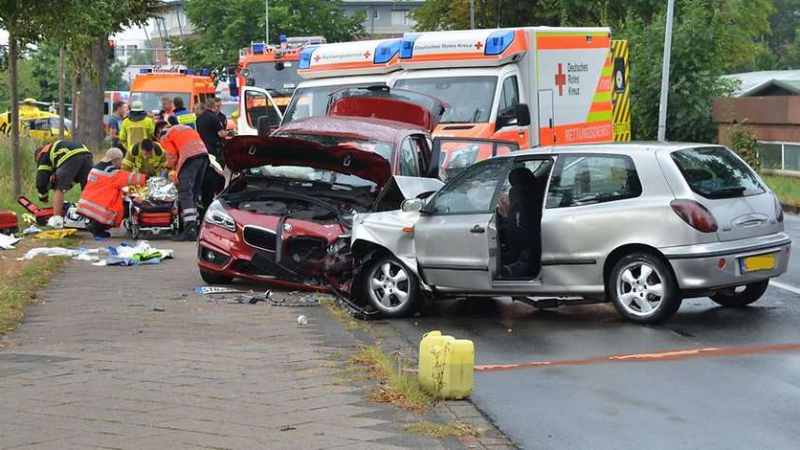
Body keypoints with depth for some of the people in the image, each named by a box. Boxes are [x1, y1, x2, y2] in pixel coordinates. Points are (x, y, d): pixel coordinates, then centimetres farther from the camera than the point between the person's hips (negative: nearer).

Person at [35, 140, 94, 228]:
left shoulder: (43, 155, 25)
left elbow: (41, 178, 19)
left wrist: (43, 197, 31)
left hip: (70, 158, -6)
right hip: (87, 154, 6)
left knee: (58, 189, 3)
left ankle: (56, 218, -6)